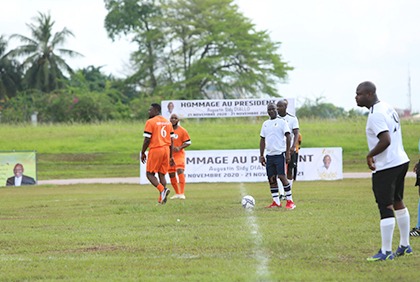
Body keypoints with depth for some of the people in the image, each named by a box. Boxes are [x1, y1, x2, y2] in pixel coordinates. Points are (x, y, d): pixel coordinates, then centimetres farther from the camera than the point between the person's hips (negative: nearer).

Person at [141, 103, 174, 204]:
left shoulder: (150, 122, -7)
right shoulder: (168, 122, 13)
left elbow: (147, 139, -11)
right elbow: (171, 141, 14)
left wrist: (143, 153, 0)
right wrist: (171, 156, 18)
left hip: (155, 150, -6)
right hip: (166, 150, 6)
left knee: (150, 174, 3)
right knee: (162, 174, 12)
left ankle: (162, 190, -20)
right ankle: (162, 198, 6)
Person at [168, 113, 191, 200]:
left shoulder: (182, 131, -5)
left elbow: (188, 142, -3)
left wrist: (180, 148, -17)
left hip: (179, 154, -4)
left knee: (180, 171, -20)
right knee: (171, 174, 6)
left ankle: (182, 193, -22)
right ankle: (177, 193, 23)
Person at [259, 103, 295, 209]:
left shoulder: (282, 122, -2)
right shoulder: (265, 124, 15)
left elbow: (288, 137, -6)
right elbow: (262, 139, 18)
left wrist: (288, 152, -13)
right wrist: (261, 155, 13)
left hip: (280, 154, -6)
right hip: (269, 155, 6)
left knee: (282, 176, -12)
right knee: (271, 178, 4)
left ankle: (290, 201, -7)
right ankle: (276, 202, 11)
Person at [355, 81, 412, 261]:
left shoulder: (376, 115, -19)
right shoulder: (388, 108, 11)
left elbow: (385, 140, -28)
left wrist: (370, 155, -14)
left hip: (386, 167, -10)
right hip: (401, 161, 10)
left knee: (385, 208, -6)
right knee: (398, 202, 20)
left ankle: (386, 252, -4)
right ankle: (405, 246, 29)